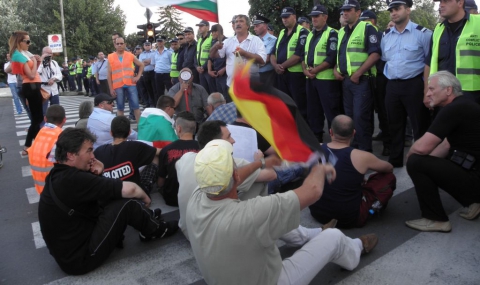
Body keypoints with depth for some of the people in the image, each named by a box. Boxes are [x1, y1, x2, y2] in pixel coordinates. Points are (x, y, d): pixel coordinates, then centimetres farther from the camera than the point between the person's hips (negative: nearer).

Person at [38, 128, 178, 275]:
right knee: (127, 203, -15)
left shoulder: (59, 174, 2)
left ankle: (147, 219, 24)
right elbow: (129, 189, -25)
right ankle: (155, 230, 11)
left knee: (113, 197, 8)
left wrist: (96, 174, -7)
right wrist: (145, 198, -4)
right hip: (80, 258, -9)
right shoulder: (72, 179, -27)